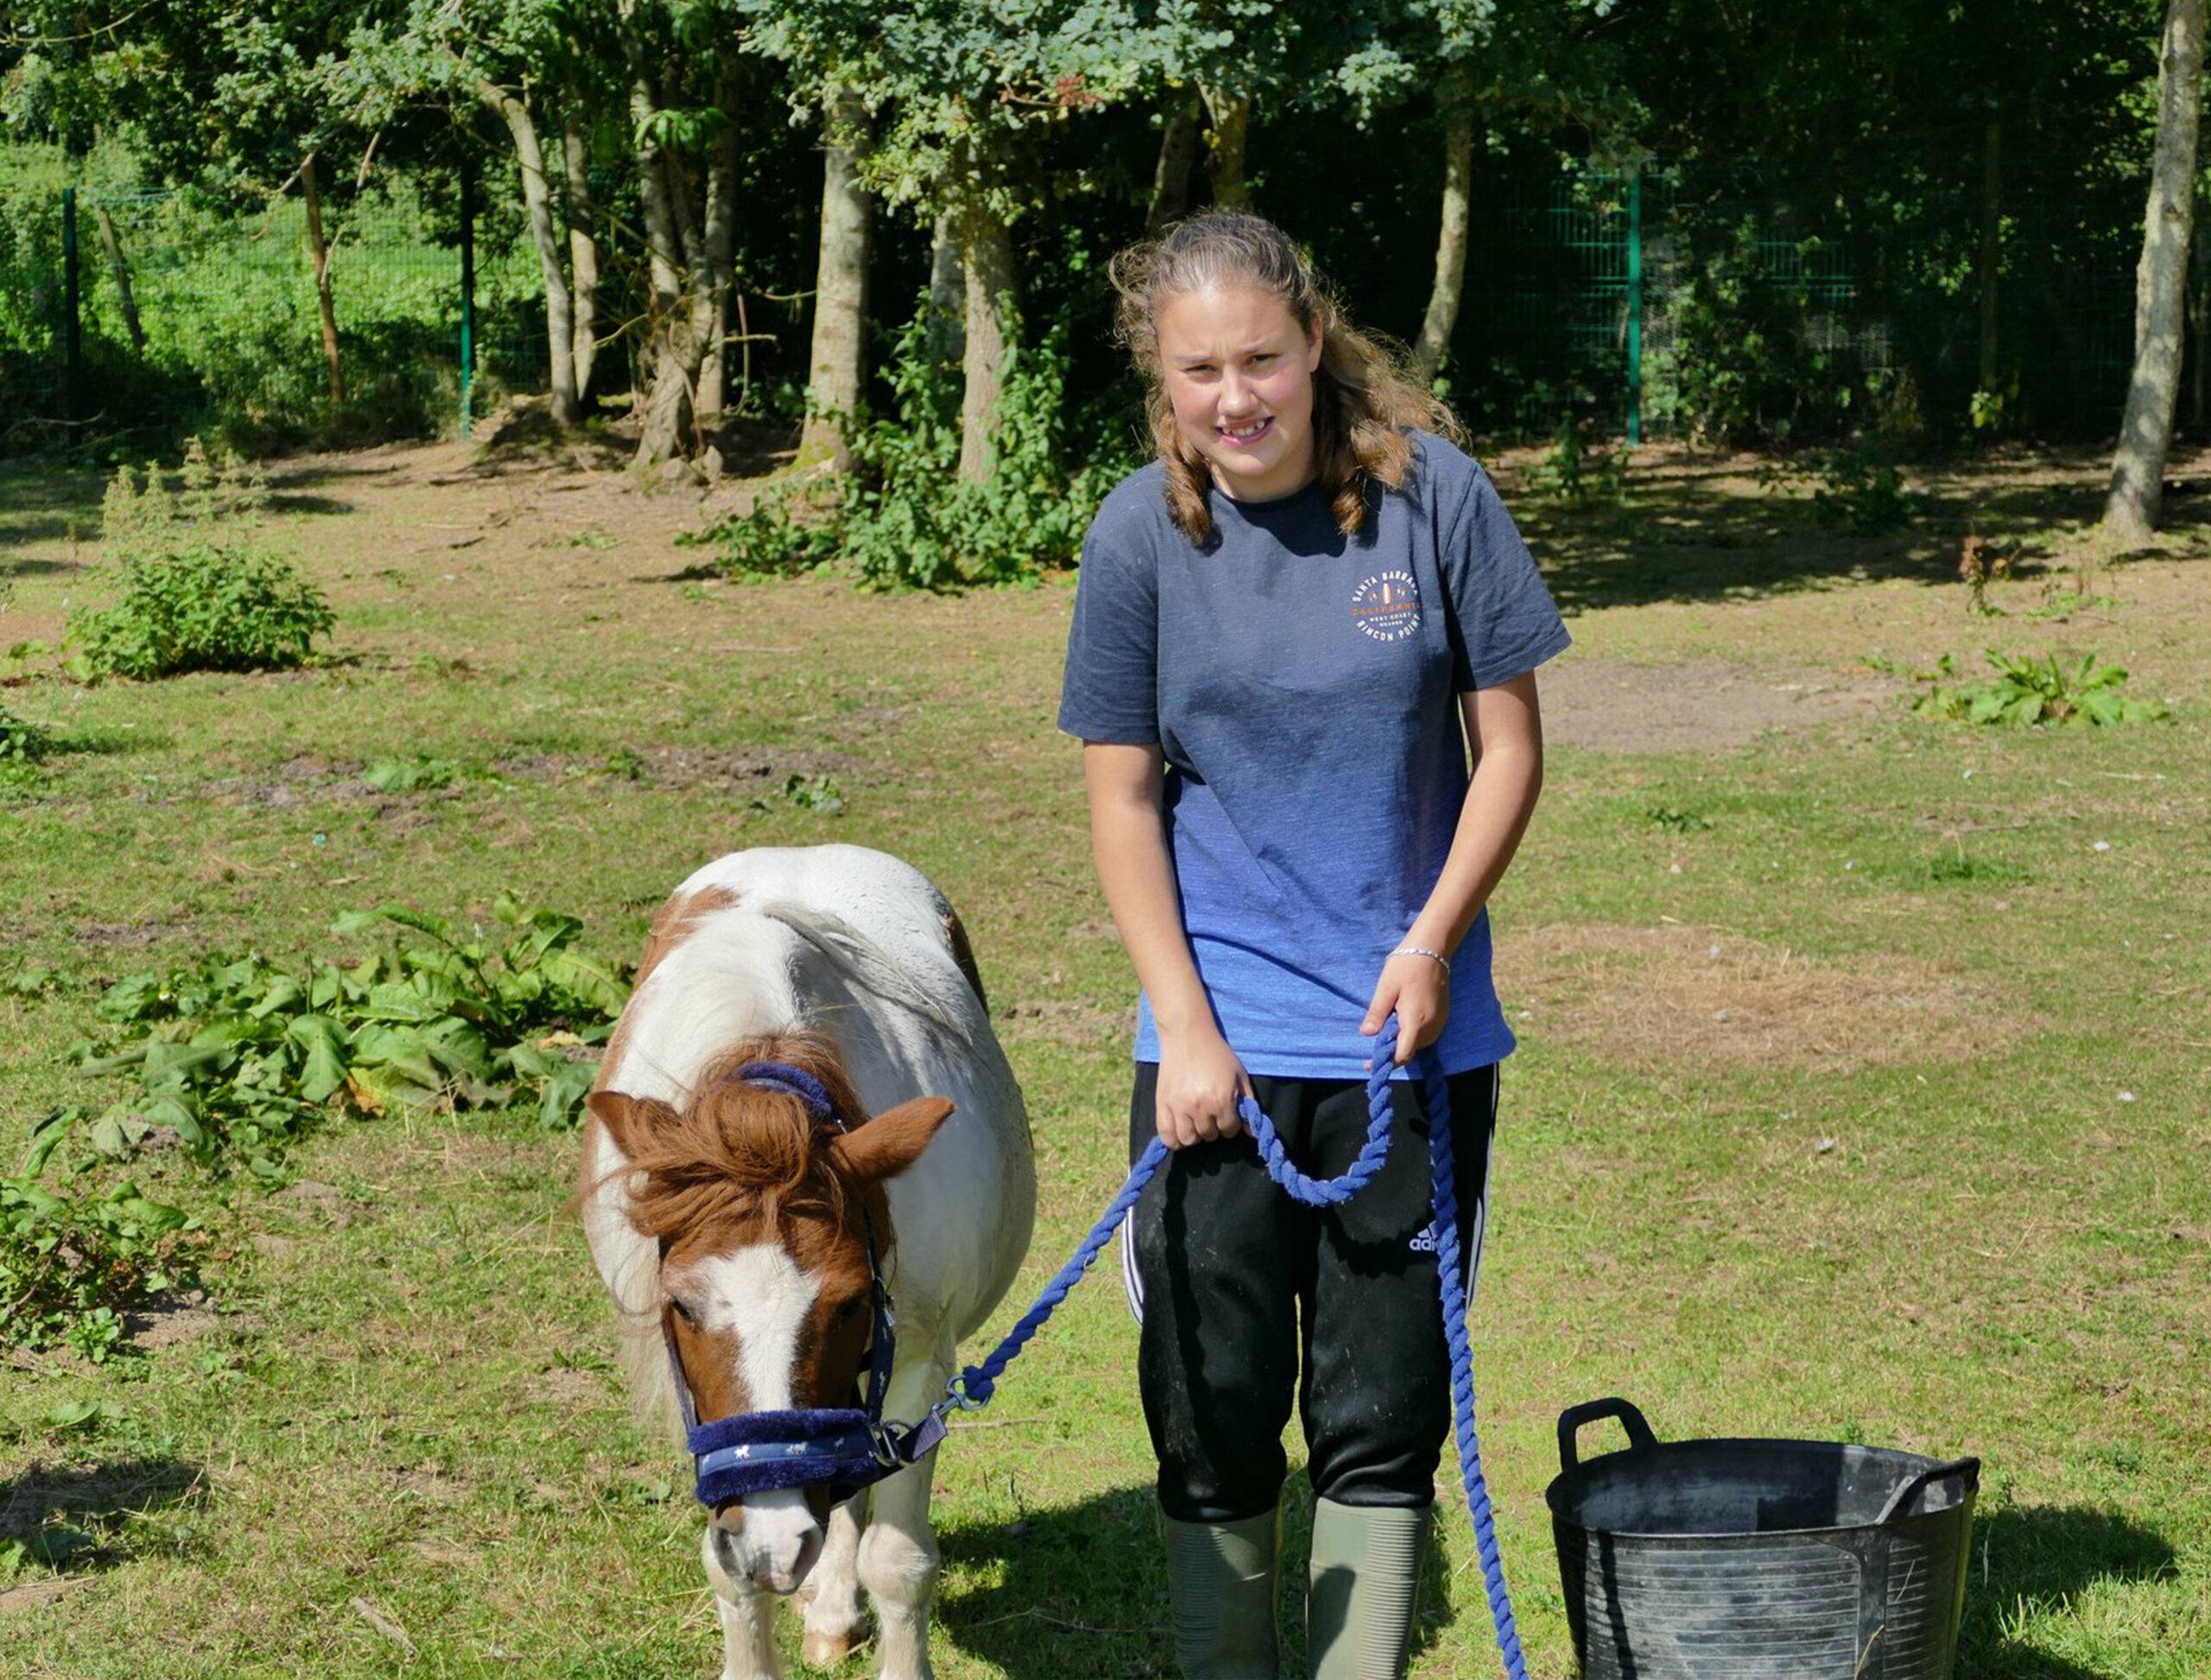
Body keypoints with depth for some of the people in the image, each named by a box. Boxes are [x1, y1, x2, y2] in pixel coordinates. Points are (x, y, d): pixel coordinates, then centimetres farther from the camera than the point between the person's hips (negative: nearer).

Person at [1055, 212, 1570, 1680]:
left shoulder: (1431, 493, -6)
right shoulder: (1141, 533, -4)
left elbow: (1511, 745, 1)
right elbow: (1122, 798, 0)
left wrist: (1434, 937, -11)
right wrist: (1185, 1026, -8)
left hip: (1412, 1027, 0)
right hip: (1219, 1038, 1)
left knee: (1384, 1416, 6)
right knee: (1213, 1410, 6)